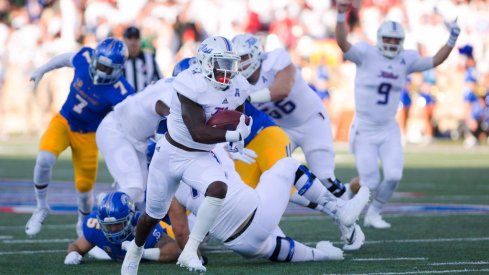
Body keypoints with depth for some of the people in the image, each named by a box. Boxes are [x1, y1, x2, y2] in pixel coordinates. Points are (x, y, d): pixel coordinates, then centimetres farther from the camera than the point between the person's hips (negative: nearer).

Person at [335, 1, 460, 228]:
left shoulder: (406, 60, 3)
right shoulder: (366, 54, -11)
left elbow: (435, 61, 10)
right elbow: (342, 43, -27)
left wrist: (451, 41, -3)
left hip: (389, 130, 4)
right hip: (365, 129, -4)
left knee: (393, 176, -9)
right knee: (370, 181, -5)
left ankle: (373, 214, 14)